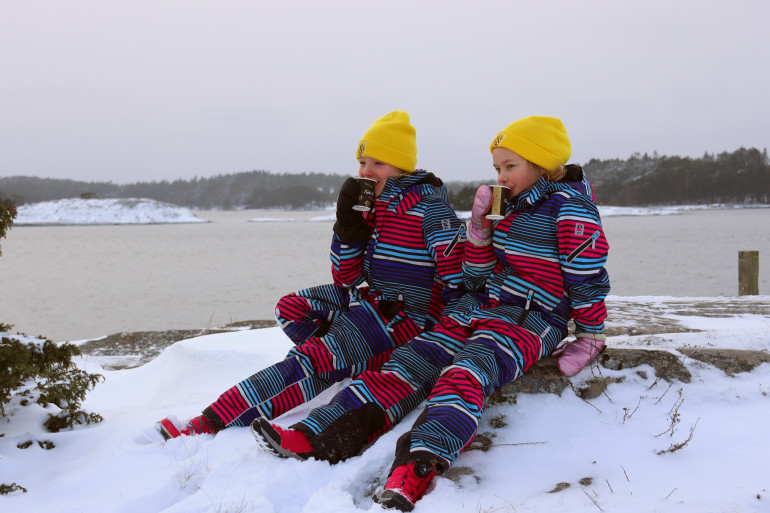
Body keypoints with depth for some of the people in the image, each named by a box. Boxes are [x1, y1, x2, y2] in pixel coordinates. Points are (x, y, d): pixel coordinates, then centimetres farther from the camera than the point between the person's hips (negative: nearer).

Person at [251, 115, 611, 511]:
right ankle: (315, 438, -20)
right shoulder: (510, 207, 17)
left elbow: (589, 280, -7)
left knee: (465, 374, -34)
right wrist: (480, 226, 4)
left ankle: (414, 473, -55)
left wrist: (589, 341, -4)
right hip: (478, 309, 8)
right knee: (409, 363, -9)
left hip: (530, 322, -8)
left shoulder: (569, 209, -8)